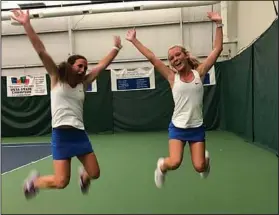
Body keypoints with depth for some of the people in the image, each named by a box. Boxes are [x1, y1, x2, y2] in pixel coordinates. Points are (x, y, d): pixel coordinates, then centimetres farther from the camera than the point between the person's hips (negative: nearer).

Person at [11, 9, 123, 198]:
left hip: (80, 133, 5)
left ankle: (83, 175, 43)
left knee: (95, 173, 5)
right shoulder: (56, 79, 1)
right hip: (61, 134, -4)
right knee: (62, 182, -6)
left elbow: (102, 65, 12)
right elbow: (41, 52, -7)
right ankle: (33, 181, 26)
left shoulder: (83, 83, 10)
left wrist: (116, 48, 15)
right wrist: (27, 24, -13)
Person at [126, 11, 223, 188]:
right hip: (177, 127, -1)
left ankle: (206, 157, 38)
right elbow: (151, 57, -4)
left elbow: (218, 49, -4)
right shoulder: (172, 77, -3)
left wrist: (219, 24, -9)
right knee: (174, 163, -17)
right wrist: (134, 40, -3)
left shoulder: (199, 73, -2)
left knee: (200, 167, 1)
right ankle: (162, 166, 20)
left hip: (197, 127, 1)